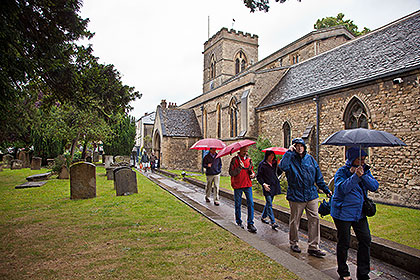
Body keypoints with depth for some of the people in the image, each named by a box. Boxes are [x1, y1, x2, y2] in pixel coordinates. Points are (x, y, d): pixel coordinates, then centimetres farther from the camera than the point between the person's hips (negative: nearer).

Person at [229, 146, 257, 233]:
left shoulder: (249, 159, 8)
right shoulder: (235, 160, -5)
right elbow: (231, 173, -10)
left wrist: (253, 174, -4)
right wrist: (240, 168, -22)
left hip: (248, 184, 3)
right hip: (237, 185, -3)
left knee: (250, 203, -4)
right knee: (238, 204, 8)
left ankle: (250, 224, 4)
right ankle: (239, 222, 27)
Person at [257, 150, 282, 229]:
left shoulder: (275, 163, 10)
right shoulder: (262, 164, -4)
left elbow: (278, 173, 12)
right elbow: (258, 176, -3)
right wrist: (263, 184, -16)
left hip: (274, 185, 6)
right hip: (267, 186, -5)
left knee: (269, 202, 15)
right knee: (269, 204, -8)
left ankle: (263, 217, 32)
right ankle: (273, 223, -7)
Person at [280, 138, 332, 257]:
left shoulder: (310, 158, 7)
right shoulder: (291, 158, -6)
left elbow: (318, 177, 14)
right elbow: (283, 166, -31)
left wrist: (326, 190, 14)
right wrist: (289, 151, -25)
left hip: (311, 195, 4)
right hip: (296, 196, -4)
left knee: (314, 219, 2)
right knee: (295, 220, 9)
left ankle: (313, 247, 13)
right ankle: (294, 243, 29)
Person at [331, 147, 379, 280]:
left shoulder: (365, 170, 4)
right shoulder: (342, 172, -12)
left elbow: (374, 186, -7)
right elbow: (342, 188, -28)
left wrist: (363, 175, -21)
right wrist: (355, 176, -35)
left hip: (360, 213, 5)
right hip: (343, 213, -5)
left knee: (365, 240, 7)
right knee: (344, 242, 5)